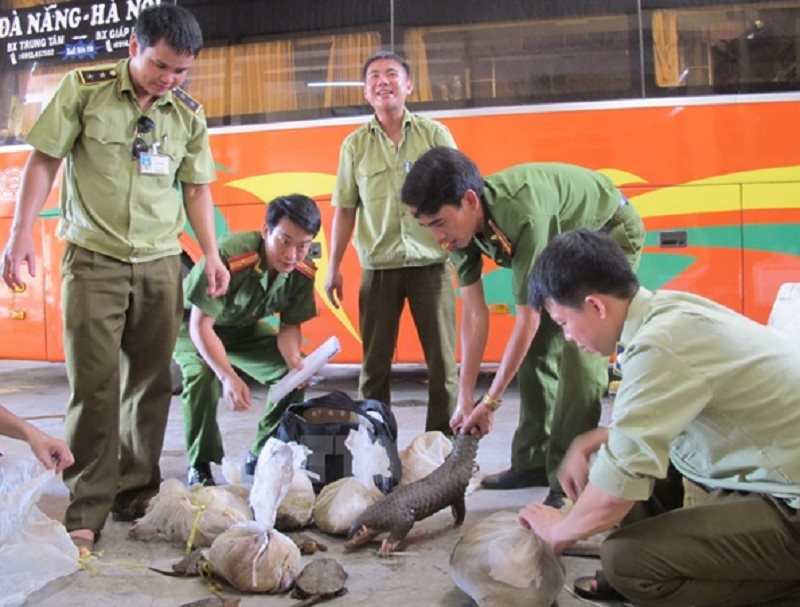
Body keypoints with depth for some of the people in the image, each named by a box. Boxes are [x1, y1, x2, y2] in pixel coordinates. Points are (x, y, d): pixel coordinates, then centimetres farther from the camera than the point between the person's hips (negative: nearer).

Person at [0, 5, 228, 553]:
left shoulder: (189, 113, 6)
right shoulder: (84, 90, -3)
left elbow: (197, 188, 12)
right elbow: (44, 162, -1)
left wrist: (213, 255, 4)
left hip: (160, 263, 3)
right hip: (94, 259, -3)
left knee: (151, 382, 8)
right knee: (94, 384, -6)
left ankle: (136, 492, 23)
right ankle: (85, 510, 3)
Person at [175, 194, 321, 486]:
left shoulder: (303, 272, -20)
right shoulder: (229, 257, -39)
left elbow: (290, 326, -8)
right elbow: (201, 324, -34)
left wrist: (293, 359, -30)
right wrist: (228, 377, -45)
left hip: (244, 327, 5)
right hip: (191, 323, -5)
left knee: (296, 371, -11)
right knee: (202, 373, -34)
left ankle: (262, 456, 6)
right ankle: (200, 465, -13)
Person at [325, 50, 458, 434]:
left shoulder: (435, 134, 4)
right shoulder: (355, 145, 7)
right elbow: (345, 210, 9)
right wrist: (333, 267, 7)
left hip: (431, 263, -1)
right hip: (379, 268, 1)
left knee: (442, 360, 3)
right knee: (375, 363, 6)